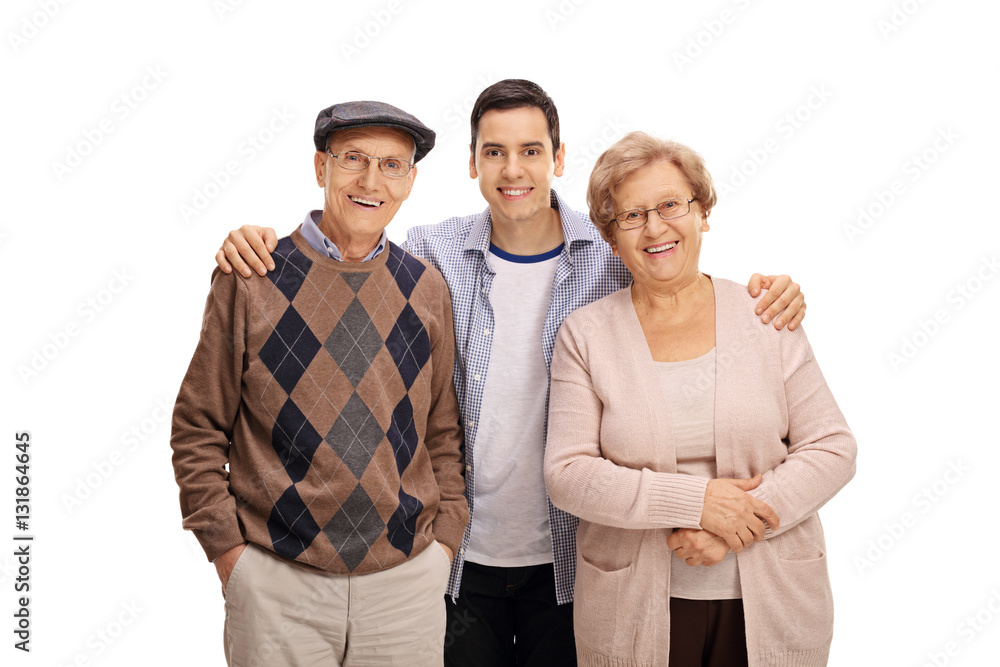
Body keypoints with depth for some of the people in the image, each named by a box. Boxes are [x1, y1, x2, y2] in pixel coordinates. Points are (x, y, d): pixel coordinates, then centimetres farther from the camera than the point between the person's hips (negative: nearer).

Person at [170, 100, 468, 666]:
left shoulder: (428, 289, 4)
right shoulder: (249, 280, -5)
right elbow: (198, 428, 0)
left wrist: (445, 537, 5)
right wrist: (228, 547, -4)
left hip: (408, 578, 3)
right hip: (277, 581, -2)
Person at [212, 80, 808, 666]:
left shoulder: (614, 254, -8)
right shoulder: (433, 252, -7)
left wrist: (766, 295, -17)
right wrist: (259, 247, -13)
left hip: (569, 555, 0)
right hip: (459, 553, 0)